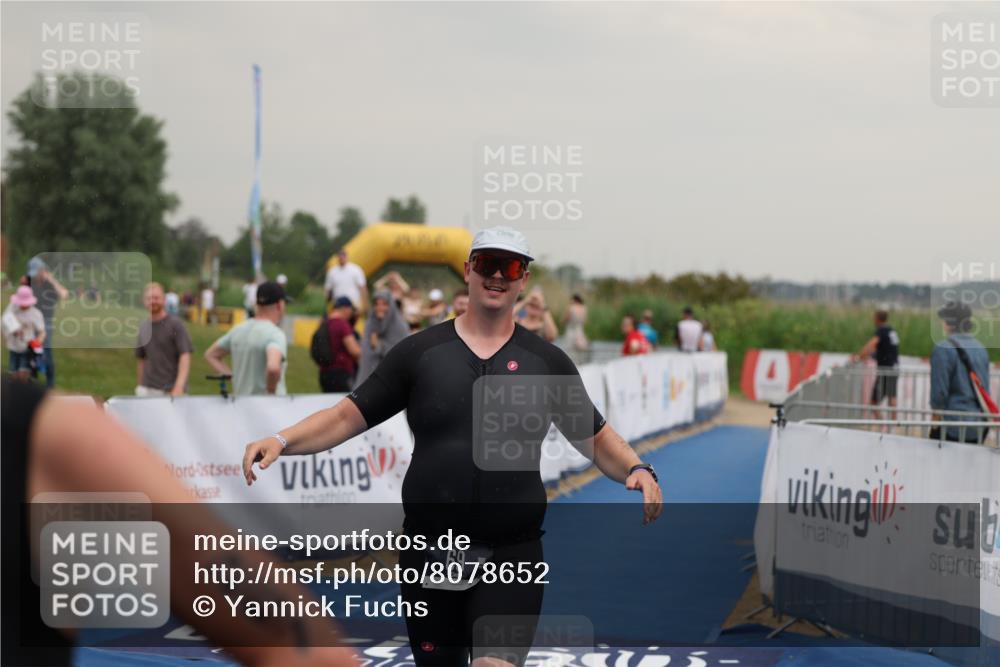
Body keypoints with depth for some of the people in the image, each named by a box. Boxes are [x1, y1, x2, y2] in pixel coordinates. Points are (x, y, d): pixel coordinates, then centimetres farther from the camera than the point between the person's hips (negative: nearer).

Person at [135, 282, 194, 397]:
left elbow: (185, 356, -12)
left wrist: (179, 387, -23)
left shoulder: (175, 324, -5)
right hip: (147, 391, 4)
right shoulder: (142, 328, 11)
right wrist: (141, 387, 15)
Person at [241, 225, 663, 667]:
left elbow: (596, 436, 11)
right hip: (428, 551, 1)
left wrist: (636, 470, -9)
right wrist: (281, 441, -12)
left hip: (512, 554, -1)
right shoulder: (419, 351, 3)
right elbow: (348, 416, 3)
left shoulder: (547, 361, 5)